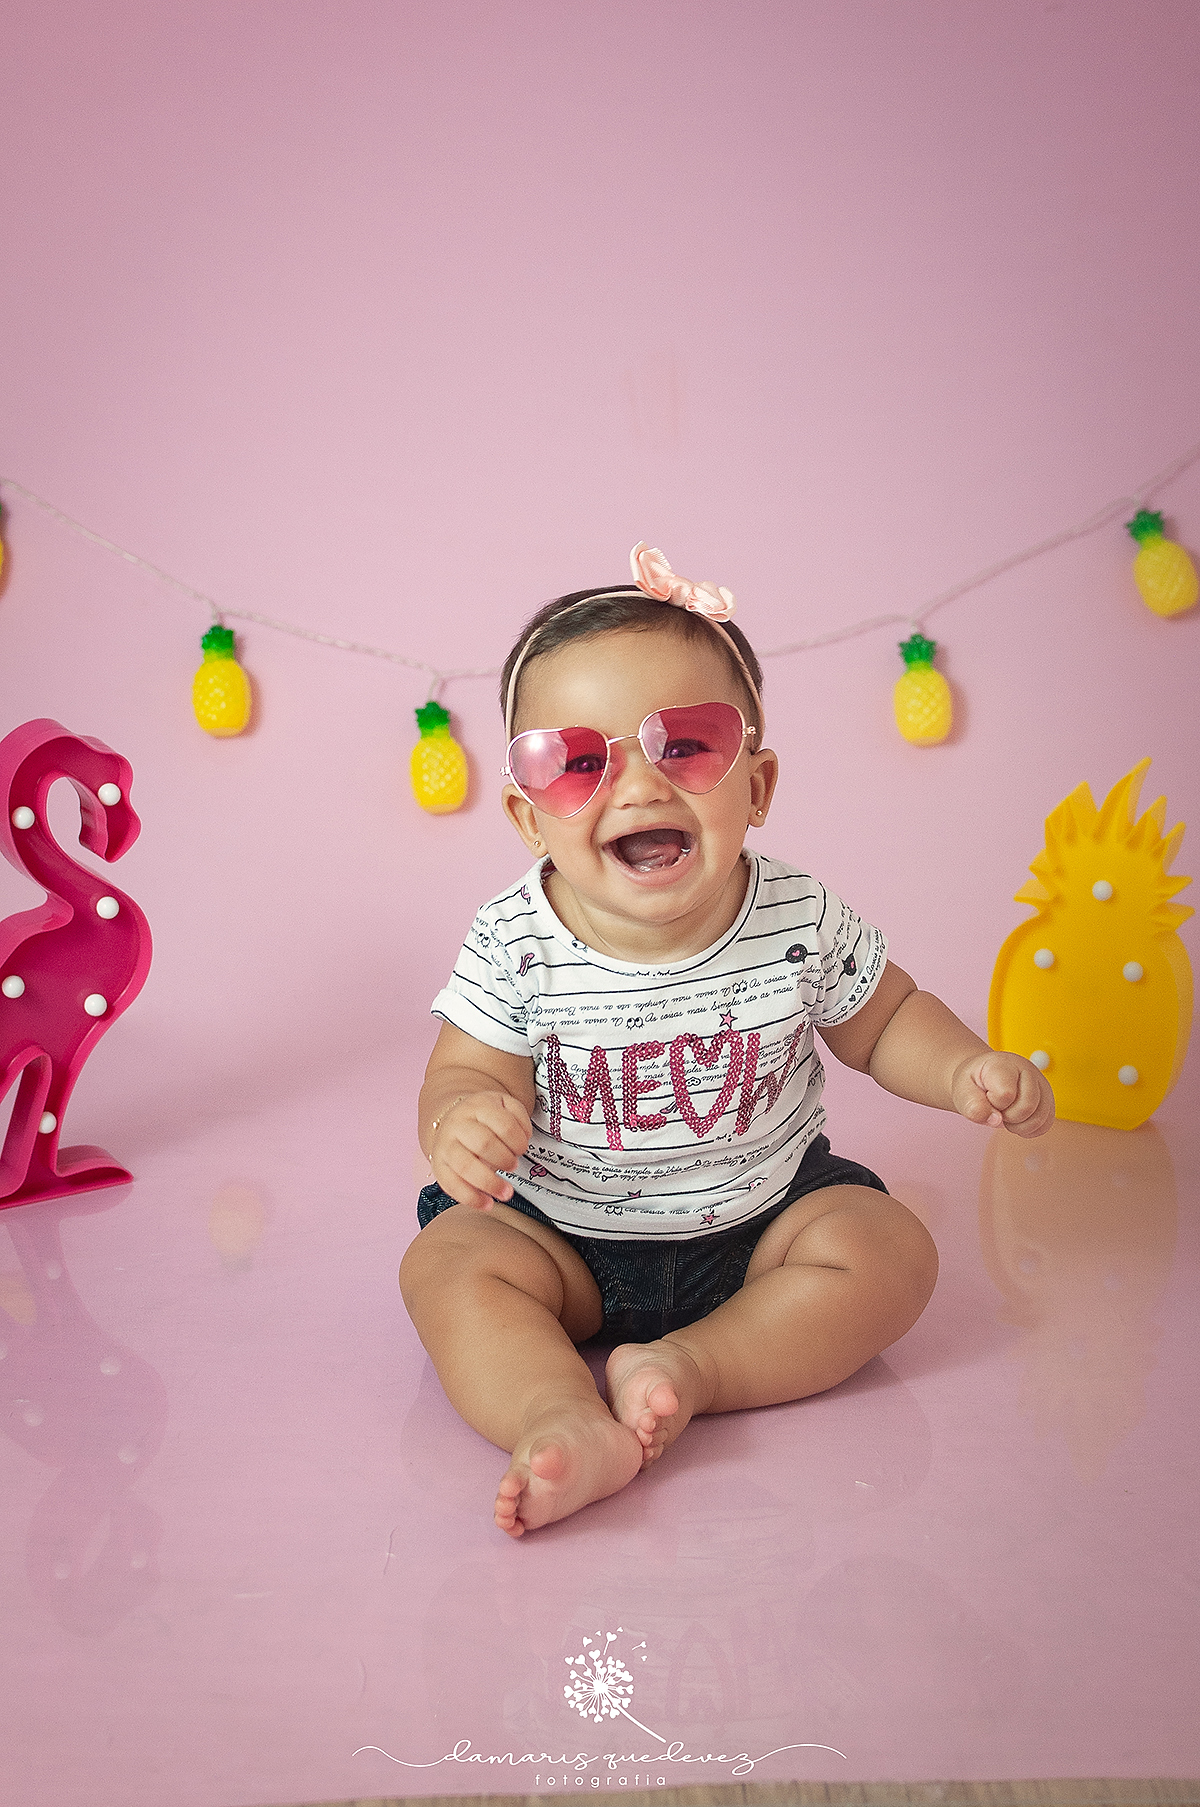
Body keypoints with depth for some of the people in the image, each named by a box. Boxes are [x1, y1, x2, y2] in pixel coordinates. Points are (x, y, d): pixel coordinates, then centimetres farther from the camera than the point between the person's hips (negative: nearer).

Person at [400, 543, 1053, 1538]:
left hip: (761, 1220, 1)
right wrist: (461, 1120, -36)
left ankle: (687, 1366, -19)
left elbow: (881, 1021, 3)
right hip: (565, 1237, -1)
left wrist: (966, 1069, -16)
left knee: (891, 1253, -17)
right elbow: (465, 1075, -12)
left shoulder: (803, 921, -14)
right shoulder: (513, 945, -18)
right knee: (446, 1264, -20)